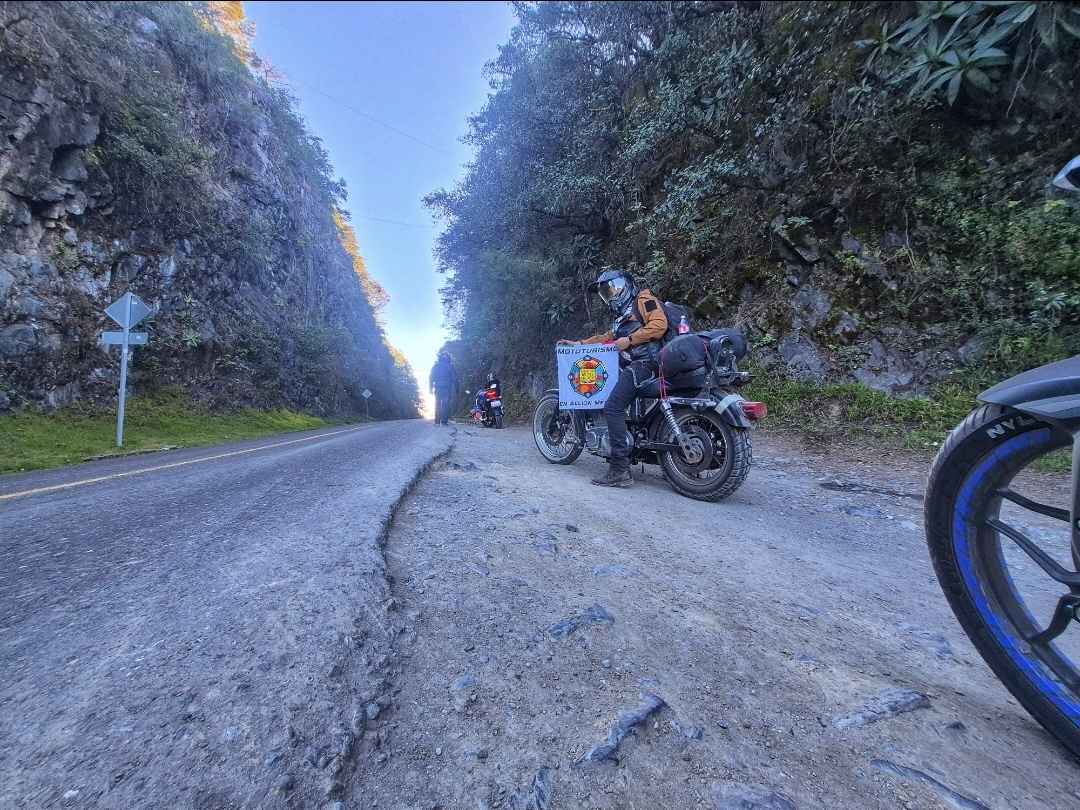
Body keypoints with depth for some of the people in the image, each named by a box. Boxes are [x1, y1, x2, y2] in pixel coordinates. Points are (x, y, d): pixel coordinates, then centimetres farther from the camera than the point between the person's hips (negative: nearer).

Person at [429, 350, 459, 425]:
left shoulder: (435, 366, 9)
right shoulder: (450, 366, 2)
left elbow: (431, 378, 8)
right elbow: (454, 378, 0)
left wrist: (430, 388, 11)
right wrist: (457, 389, 5)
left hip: (437, 388, 2)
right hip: (447, 388, -2)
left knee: (437, 405, 7)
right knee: (446, 405, -2)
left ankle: (437, 421, 4)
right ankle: (444, 421, -8)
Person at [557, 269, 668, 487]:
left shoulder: (643, 299, 3)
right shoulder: (622, 316, 32)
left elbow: (659, 324, -13)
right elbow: (607, 338, 28)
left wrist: (629, 340, -15)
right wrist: (579, 344, 21)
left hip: (646, 362, -11)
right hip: (635, 364, 11)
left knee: (613, 407, -21)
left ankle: (620, 469, -22)